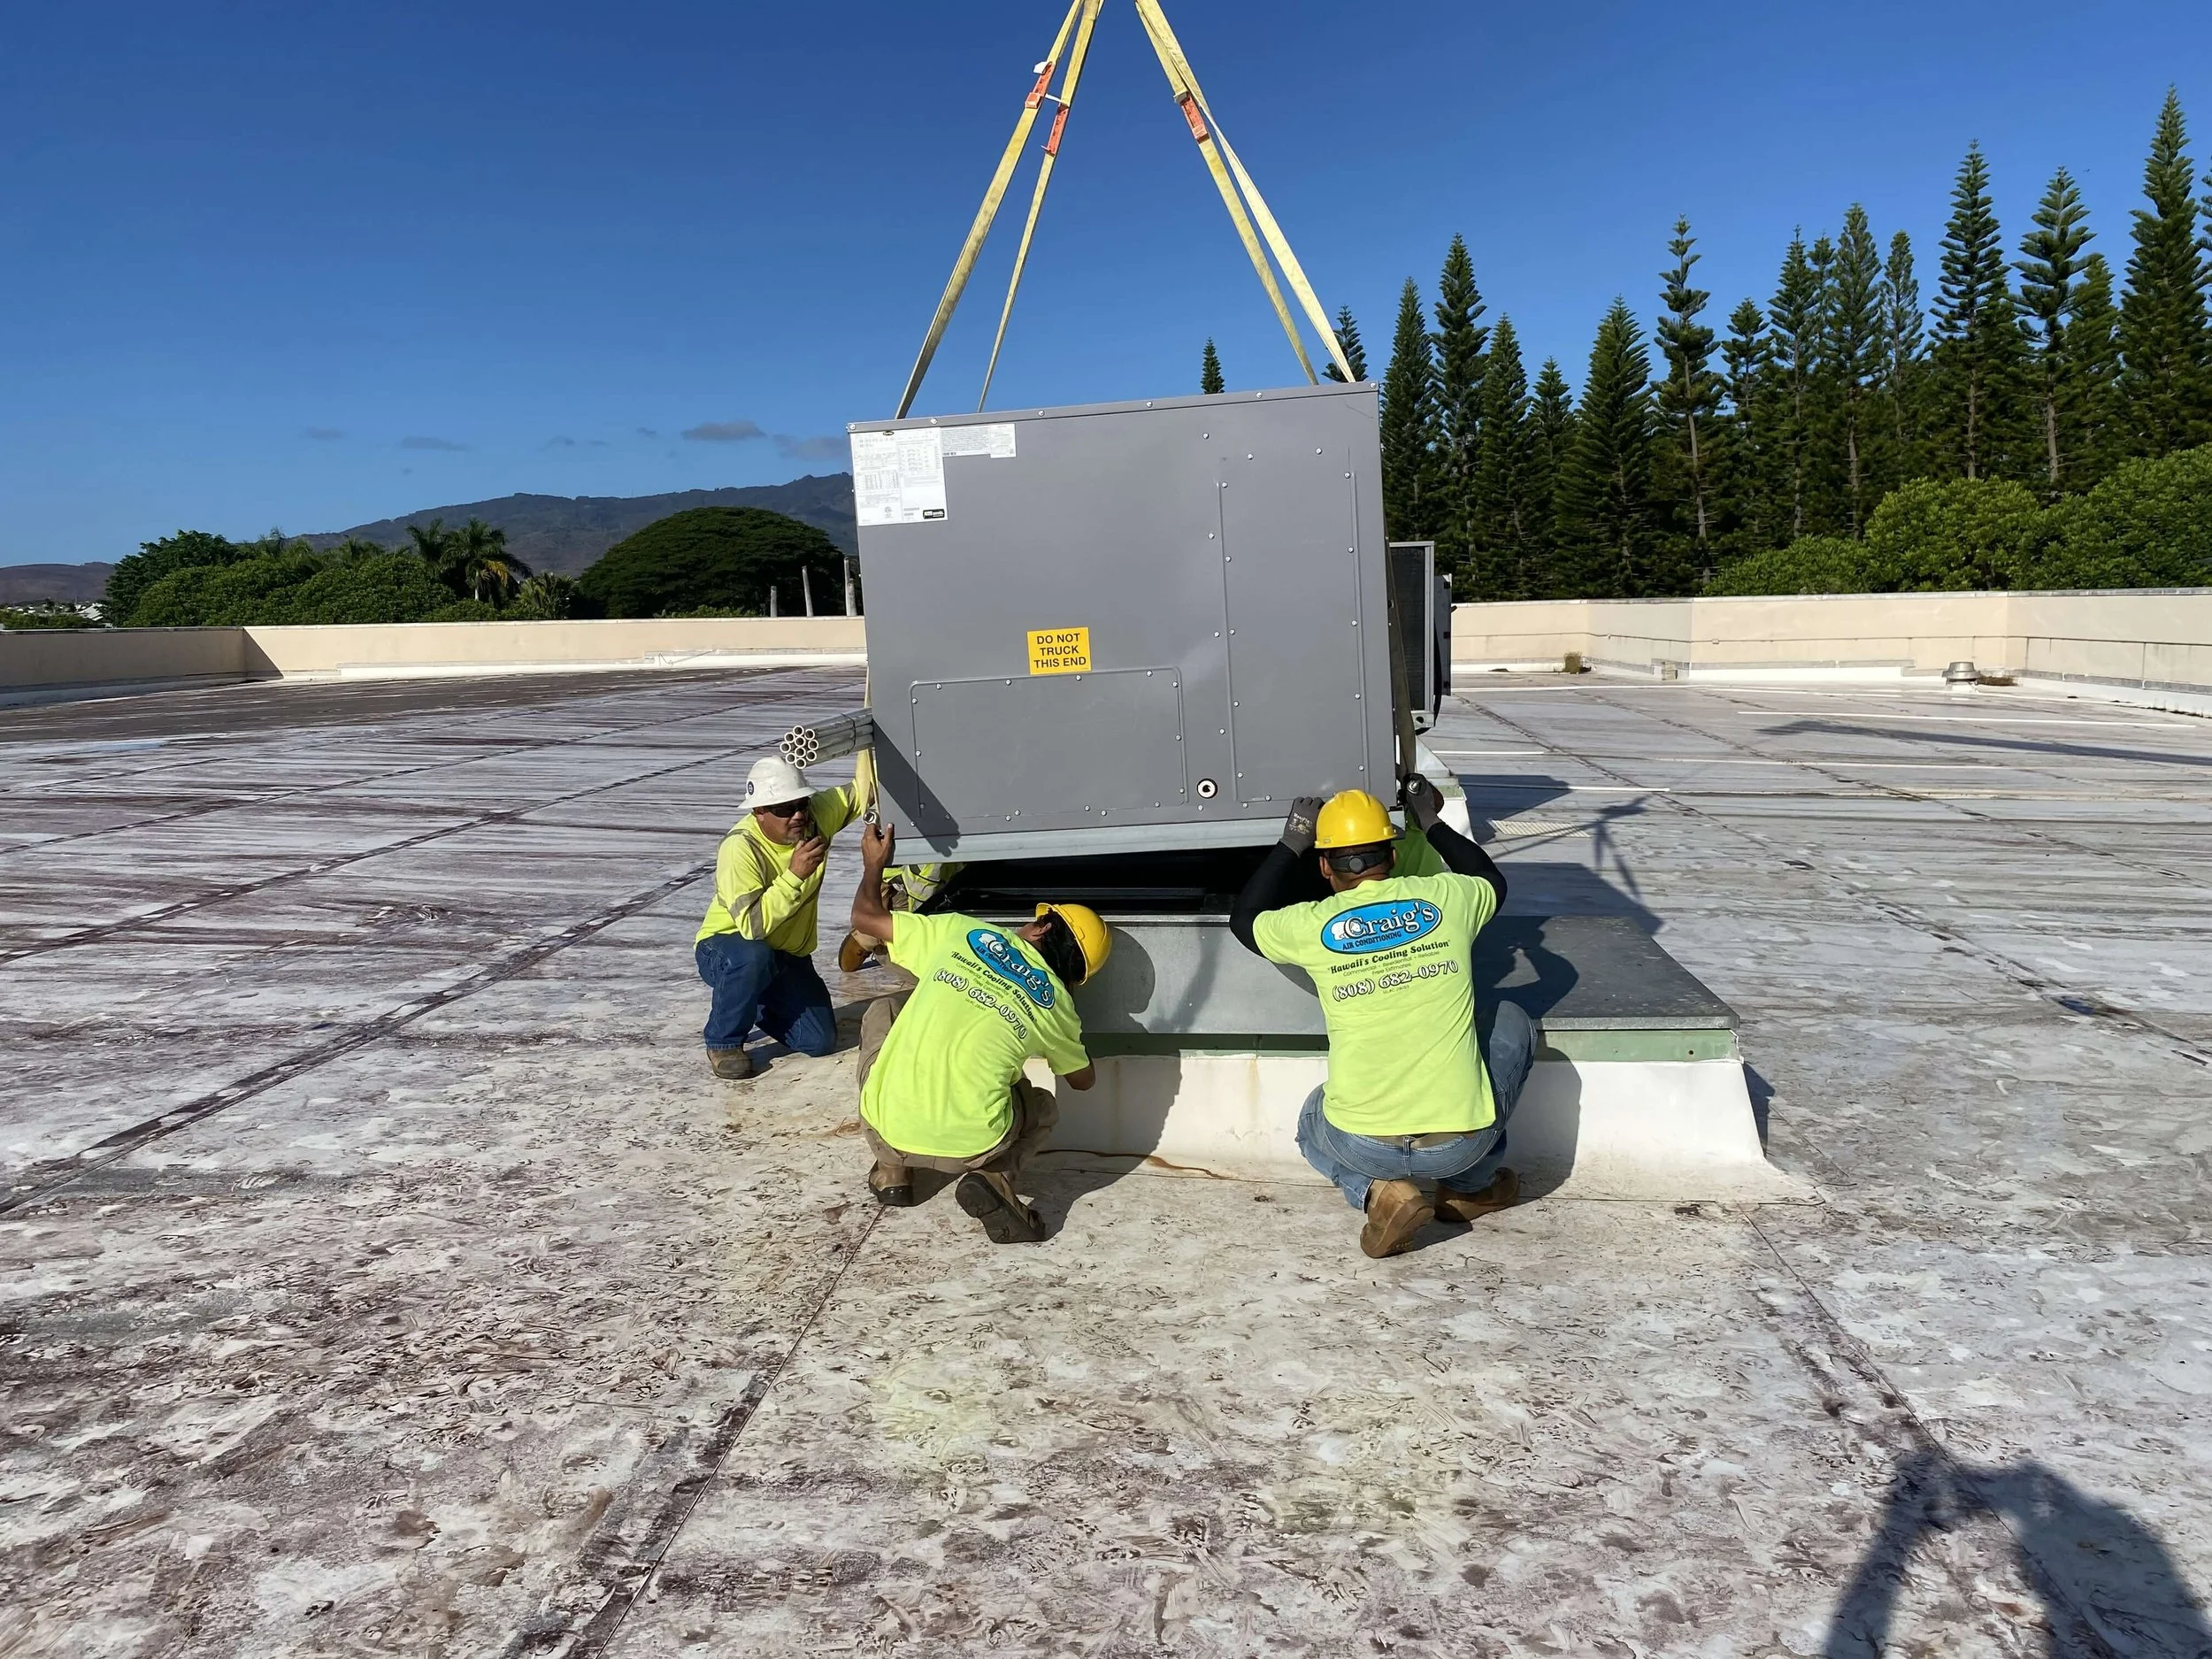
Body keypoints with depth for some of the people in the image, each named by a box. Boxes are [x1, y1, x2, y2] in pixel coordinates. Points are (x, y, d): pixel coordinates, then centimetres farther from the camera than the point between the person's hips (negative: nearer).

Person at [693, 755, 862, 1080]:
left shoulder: (817, 814, -13)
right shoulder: (740, 847, -29)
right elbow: (752, 924, -37)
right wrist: (795, 875, -42)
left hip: (788, 954, 5)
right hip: (725, 947, -5)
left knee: (820, 1041, -7)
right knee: (755, 957, -41)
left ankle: (761, 1007, 25)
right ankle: (723, 1042, -14)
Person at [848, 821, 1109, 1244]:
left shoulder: (963, 932, 6)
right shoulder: (1056, 1003, 9)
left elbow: (866, 916, 15)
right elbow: (1083, 1079, 28)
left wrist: (873, 864, 34)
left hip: (885, 1131, 0)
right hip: (969, 1148, 0)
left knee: (882, 1011, 30)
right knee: (1043, 1109, 34)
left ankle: (892, 1171, 26)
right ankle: (993, 1178, 1)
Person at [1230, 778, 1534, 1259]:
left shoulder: (1313, 926, -4)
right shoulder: (1446, 898, -1)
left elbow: (1244, 917, 19)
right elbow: (1491, 880, 25)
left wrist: (1291, 844, 25)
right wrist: (1432, 823, 36)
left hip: (1361, 1146, 0)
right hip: (1463, 1141, 0)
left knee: (1314, 1122, 37)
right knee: (1512, 1024, 27)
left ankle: (1377, 1192, 5)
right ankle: (1470, 1186, 26)